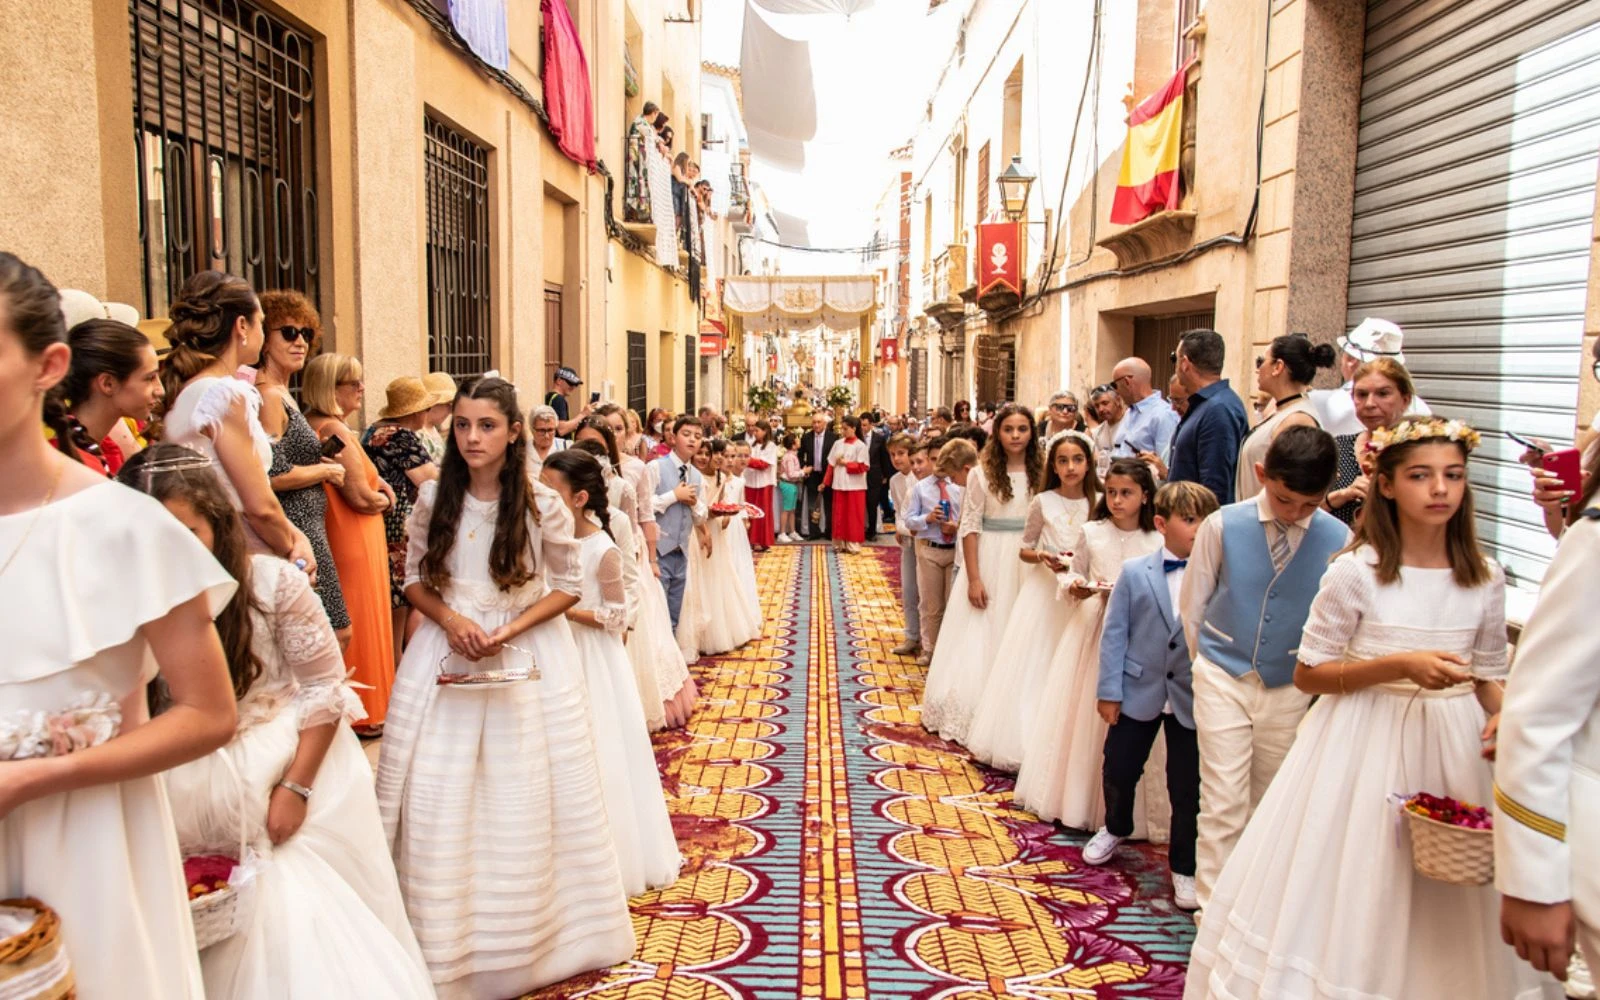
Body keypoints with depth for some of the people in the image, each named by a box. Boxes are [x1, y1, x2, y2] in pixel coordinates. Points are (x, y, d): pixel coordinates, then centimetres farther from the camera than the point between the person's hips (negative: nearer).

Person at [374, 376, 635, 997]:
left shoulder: (543, 505, -8)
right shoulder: (433, 499, -2)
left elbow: (568, 586, -1)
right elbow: (414, 580, 6)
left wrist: (509, 631, -14)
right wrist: (452, 621, -13)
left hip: (527, 656, -1)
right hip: (446, 654, 2)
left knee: (525, 799, 5)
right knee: (439, 801, 3)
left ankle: (530, 934, 25)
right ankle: (443, 944, 19)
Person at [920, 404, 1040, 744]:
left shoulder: (1040, 474, 2)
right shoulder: (982, 475, -6)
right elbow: (970, 528, -6)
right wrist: (974, 579, -11)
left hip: (1028, 567, 3)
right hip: (990, 563, -2)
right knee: (981, 641, 5)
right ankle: (977, 716, 18)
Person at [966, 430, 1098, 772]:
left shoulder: (1098, 503, -1)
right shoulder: (1043, 502, -3)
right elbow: (1024, 550, 5)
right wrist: (1042, 557, -14)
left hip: (1080, 596, 0)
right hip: (1043, 592, 0)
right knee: (1030, 669, 3)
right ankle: (1022, 743, 14)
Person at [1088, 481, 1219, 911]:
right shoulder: (1135, 572, -4)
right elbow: (1114, 633, -2)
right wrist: (1109, 690, -5)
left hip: (1193, 699, -1)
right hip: (1139, 692, 1)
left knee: (1188, 787, 6)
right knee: (1119, 769, 15)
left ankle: (1184, 868, 26)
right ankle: (1115, 829, 45)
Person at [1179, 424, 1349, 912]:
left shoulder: (1338, 539, -11)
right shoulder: (1223, 525, -12)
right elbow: (1191, 607, 1)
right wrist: (1209, 667, 8)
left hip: (1290, 689, 2)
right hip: (1224, 682, -2)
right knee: (1222, 805, -3)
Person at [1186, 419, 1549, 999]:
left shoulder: (1485, 580, 3)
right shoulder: (1356, 572, -9)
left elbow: (1490, 676, 12)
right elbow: (1307, 674, -8)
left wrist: (1501, 718, -10)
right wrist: (1400, 665, -19)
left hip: (1454, 750, 4)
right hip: (1364, 743, -3)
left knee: (1453, 914, 9)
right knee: (1353, 893, 4)